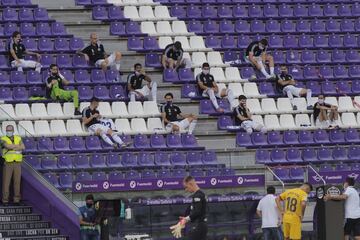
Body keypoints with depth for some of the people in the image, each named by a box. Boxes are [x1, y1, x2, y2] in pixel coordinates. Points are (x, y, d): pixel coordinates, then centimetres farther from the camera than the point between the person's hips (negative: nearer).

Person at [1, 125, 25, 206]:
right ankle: (5, 200, 1)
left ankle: (16, 200, 8)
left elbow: (23, 147, -9)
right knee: (6, 182, -4)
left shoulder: (18, 138, 9)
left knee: (17, 182, 2)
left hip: (17, 164, 2)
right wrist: (18, 147, -15)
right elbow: (7, 146, -23)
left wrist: (12, 148, -18)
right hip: (8, 164, -2)